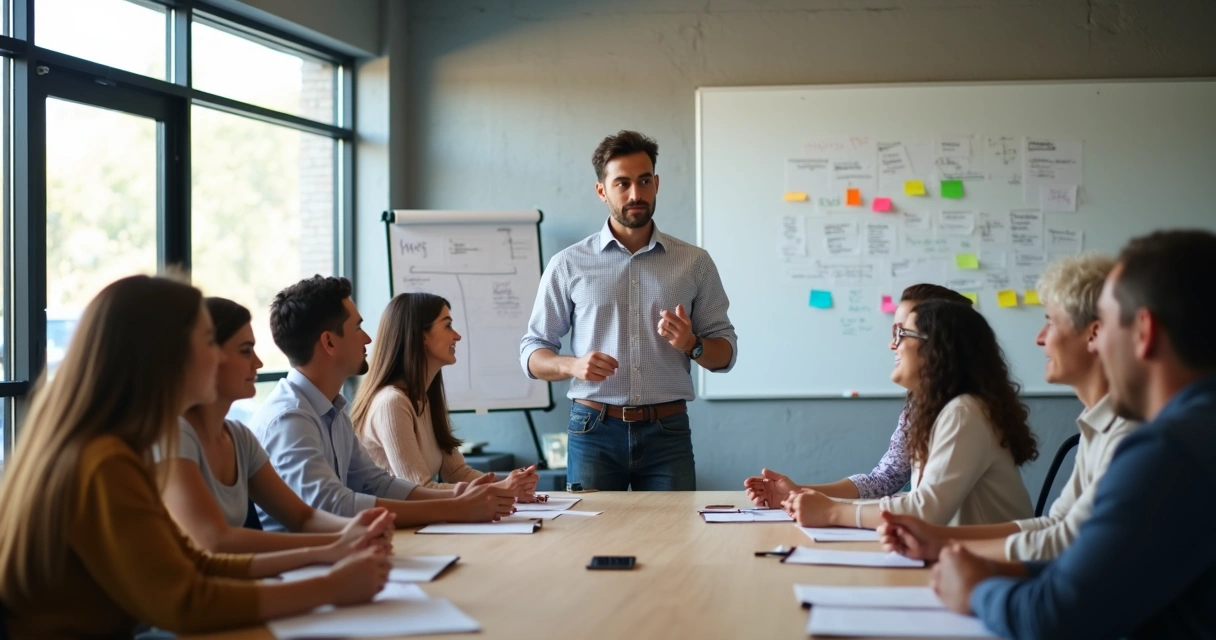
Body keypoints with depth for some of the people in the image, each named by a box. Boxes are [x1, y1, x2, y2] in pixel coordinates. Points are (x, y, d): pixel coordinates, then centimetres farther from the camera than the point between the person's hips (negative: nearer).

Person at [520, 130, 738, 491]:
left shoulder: (694, 263, 6)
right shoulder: (569, 265, 4)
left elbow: (726, 351, 9)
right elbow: (532, 353, 6)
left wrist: (692, 344, -13)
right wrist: (573, 365, -14)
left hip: (667, 432, 1)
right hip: (594, 431, -1)